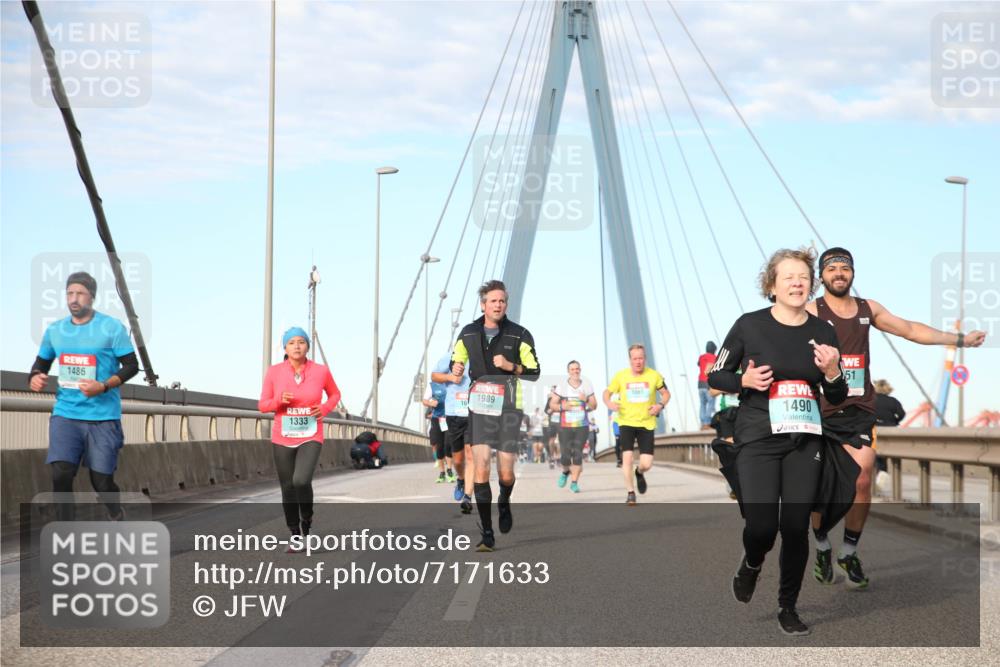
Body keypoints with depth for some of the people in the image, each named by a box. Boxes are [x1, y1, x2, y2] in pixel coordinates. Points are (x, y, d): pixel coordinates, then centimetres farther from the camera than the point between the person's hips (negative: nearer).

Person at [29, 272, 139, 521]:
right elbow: (41, 362, 20)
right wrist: (35, 377, -4)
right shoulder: (54, 330, 7)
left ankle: (116, 514, 36)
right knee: (61, 474, -14)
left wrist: (104, 386, -18)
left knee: (101, 481, 2)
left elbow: (132, 366, -3)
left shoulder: (112, 328, -5)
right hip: (65, 414, 3)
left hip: (103, 417, -3)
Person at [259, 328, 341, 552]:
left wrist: (325, 408, -8)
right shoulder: (274, 372, -7)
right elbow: (263, 406, 0)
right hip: (283, 439, 2)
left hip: (310, 439, -2)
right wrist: (279, 401, -21)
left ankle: (307, 516, 8)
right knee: (288, 490, 7)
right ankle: (296, 536, 29)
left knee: (301, 481, -23)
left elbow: (335, 394, 13)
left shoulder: (320, 371, -7)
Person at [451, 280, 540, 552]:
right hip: (479, 408, 1)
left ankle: (504, 503, 35)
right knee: (481, 470, -11)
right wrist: (456, 369, -3)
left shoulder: (520, 335, -2)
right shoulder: (468, 333, 6)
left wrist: (511, 366, -15)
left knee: (506, 473, -2)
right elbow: (456, 360, 21)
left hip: (508, 409, -1)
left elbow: (534, 372, 2)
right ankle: (487, 534, -6)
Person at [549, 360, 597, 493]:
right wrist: (562, 407, -18)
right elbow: (552, 405, 1)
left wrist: (587, 401, -11)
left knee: (578, 455, -6)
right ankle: (566, 472, 29)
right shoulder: (561, 386, -2)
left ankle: (574, 483, 4)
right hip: (565, 427, -1)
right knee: (565, 456, -3)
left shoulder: (587, 385, 6)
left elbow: (594, 406, 10)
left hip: (582, 426, 1)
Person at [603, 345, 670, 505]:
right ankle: (630, 493, 1)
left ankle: (639, 473, 34)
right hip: (626, 422, 0)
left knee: (646, 464, -5)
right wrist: (609, 403, -14)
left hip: (647, 423, 0)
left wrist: (661, 405, -11)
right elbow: (607, 392, 8)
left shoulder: (654, 376, -2)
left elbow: (665, 393, 10)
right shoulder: (621, 376, -2)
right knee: (627, 456, -14)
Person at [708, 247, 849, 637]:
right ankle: (751, 564, 26)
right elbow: (715, 376, 3)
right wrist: (744, 381, -16)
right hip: (758, 440, -3)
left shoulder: (823, 333, 4)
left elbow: (837, 398, 11)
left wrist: (832, 372, -10)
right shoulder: (750, 325, -5)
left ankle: (788, 607, 19)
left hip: (805, 441, 3)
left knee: (796, 527, 1)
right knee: (761, 526, -11)